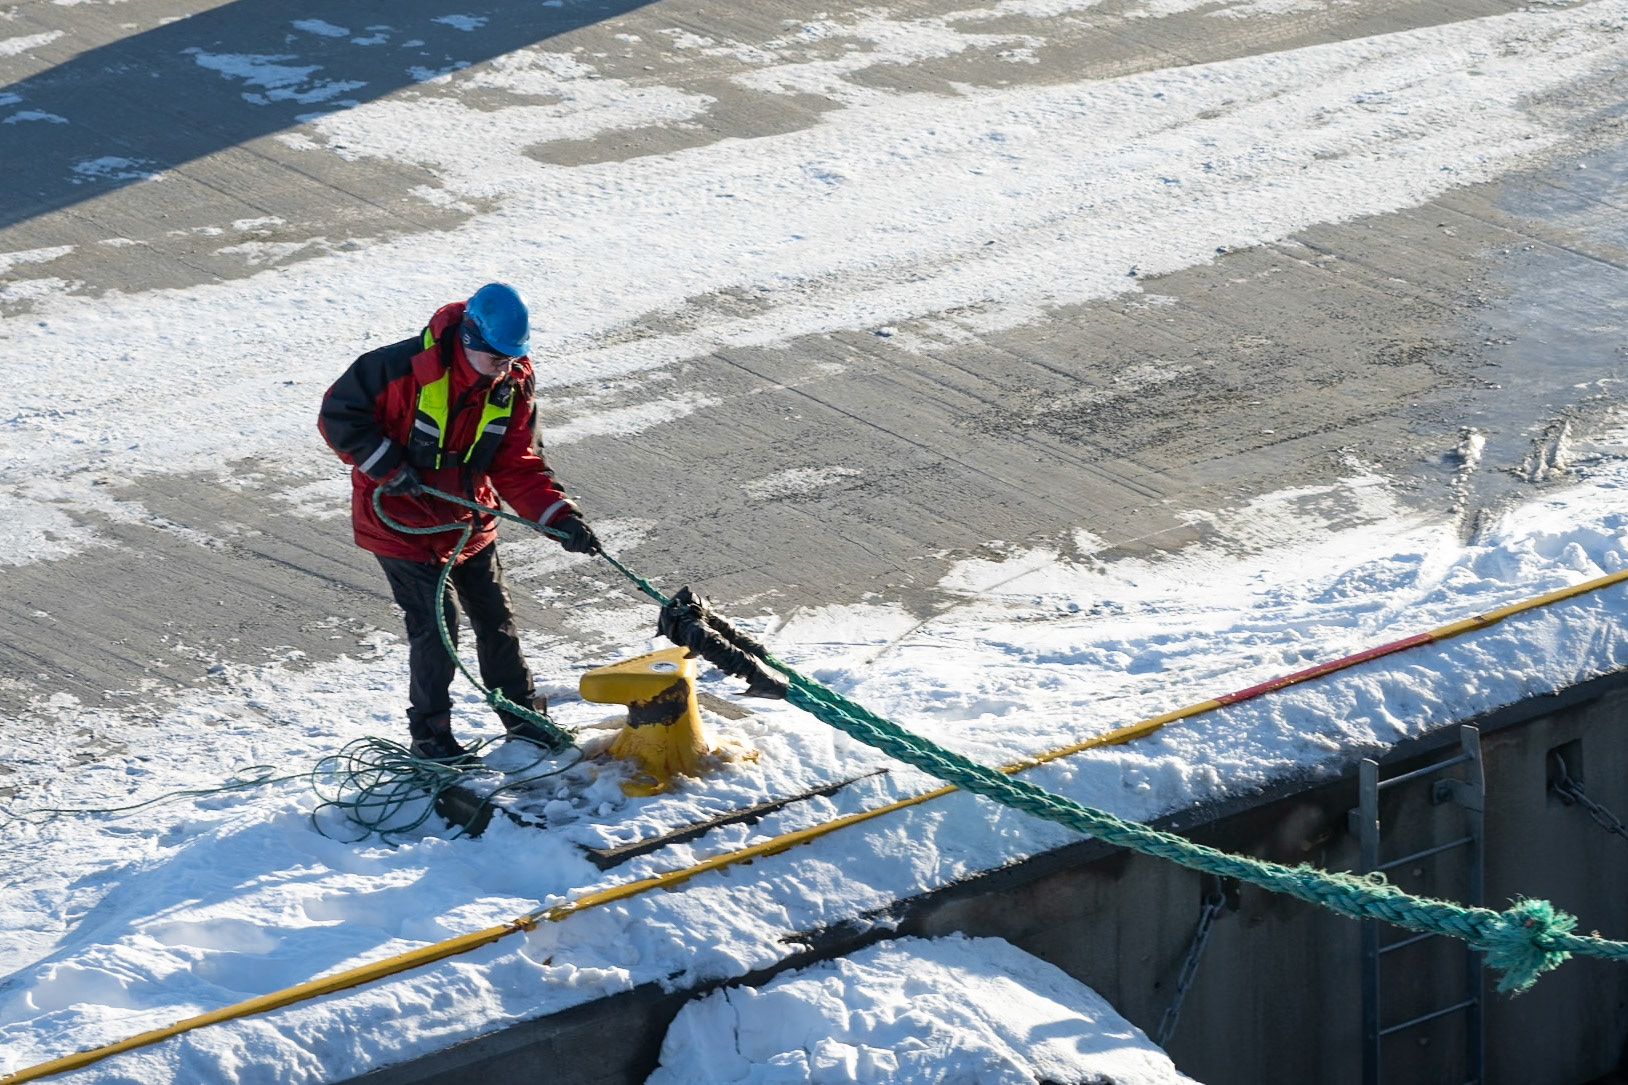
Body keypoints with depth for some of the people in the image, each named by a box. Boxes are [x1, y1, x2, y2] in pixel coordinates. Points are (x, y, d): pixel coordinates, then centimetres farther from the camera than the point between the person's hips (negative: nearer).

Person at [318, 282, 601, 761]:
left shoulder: (512, 385, -10)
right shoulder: (404, 367, -27)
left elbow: (518, 466, -7)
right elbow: (338, 415, -19)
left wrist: (561, 517, -21)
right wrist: (388, 468, -25)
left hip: (468, 520, 5)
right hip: (401, 521, -5)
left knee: (495, 616, 12)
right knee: (435, 624, -8)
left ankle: (524, 717, 30)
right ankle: (430, 735, 10)